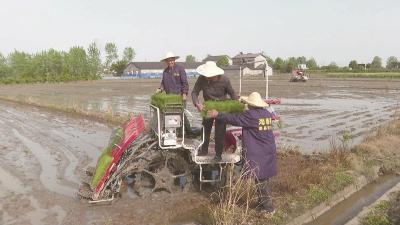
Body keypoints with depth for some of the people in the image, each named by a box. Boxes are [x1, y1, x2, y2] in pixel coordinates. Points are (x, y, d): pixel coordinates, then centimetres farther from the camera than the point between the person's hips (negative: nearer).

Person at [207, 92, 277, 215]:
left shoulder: (251, 115, -16)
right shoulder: (267, 114, 7)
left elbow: (234, 119, -11)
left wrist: (217, 115, -3)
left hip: (257, 156, -8)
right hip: (269, 153, 8)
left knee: (261, 182, 3)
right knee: (264, 179, 18)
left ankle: (268, 208, 12)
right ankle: (265, 202, 29)